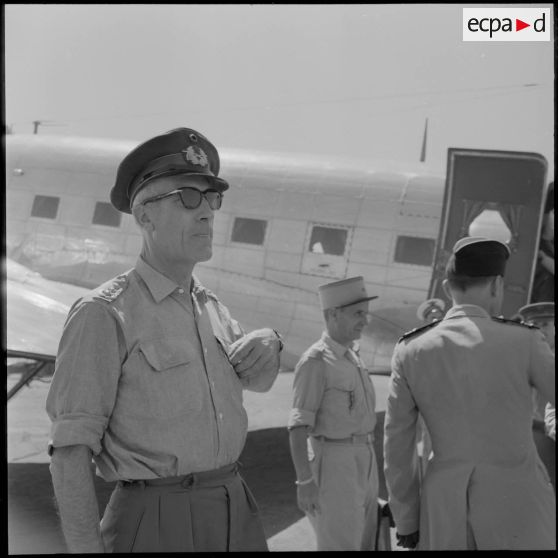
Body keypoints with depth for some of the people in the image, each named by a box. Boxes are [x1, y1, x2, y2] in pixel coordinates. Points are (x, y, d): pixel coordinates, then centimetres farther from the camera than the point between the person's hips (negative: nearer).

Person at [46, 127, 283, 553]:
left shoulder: (209, 306, 12)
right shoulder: (104, 314, -11)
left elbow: (258, 378, 30)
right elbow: (70, 448, -13)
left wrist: (268, 342, 5)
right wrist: (87, 550, -21)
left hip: (237, 516, 7)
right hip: (156, 525, -7)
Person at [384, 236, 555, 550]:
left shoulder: (411, 352, -2)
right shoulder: (523, 342, -10)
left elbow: (397, 447, 2)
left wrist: (406, 521, 13)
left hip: (447, 512, 3)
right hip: (517, 511, -3)